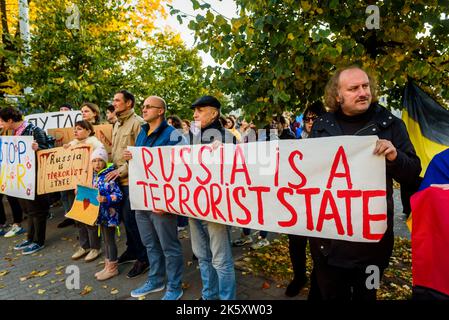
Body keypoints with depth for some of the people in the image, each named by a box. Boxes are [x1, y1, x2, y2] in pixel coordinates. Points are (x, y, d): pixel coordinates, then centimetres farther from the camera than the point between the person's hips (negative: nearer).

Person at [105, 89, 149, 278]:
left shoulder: (137, 123, -11)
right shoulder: (117, 124, 17)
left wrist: (123, 169, -17)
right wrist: (112, 169, 13)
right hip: (118, 178, 9)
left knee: (131, 218, -6)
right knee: (126, 217, 16)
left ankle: (143, 258, 9)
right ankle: (131, 250, 32)